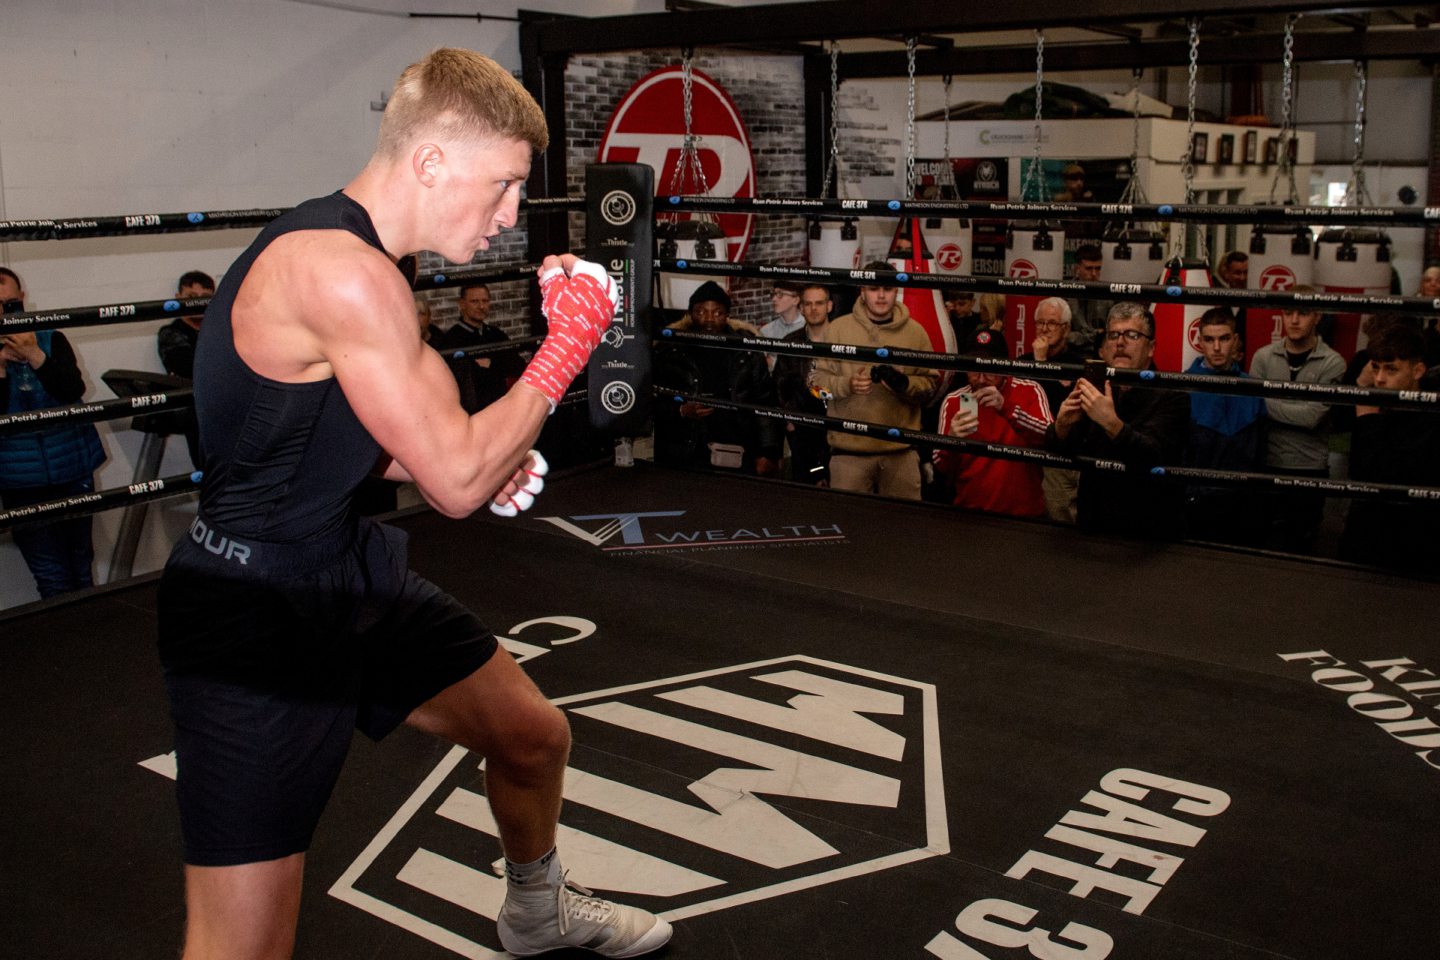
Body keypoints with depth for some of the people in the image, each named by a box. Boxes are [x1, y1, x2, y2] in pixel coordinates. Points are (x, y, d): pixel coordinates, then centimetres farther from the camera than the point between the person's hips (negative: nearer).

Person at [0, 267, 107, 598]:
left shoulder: (52, 341, 1)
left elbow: (74, 391, -14)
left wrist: (34, 356, -25)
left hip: (73, 474, 1)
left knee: (80, 566, 12)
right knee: (53, 581, -2)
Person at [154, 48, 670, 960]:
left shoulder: (338, 249, 8)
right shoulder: (347, 274, -25)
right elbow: (457, 483, -22)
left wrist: (486, 456, 3)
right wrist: (570, 342, -12)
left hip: (351, 572, 10)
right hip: (255, 609, -10)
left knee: (534, 736, 22)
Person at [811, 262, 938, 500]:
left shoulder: (915, 331, 5)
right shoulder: (839, 328, 2)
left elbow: (931, 383, 7)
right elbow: (819, 378, 2)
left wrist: (905, 384, -14)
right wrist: (847, 384, -17)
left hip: (901, 449, 1)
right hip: (849, 448, -1)